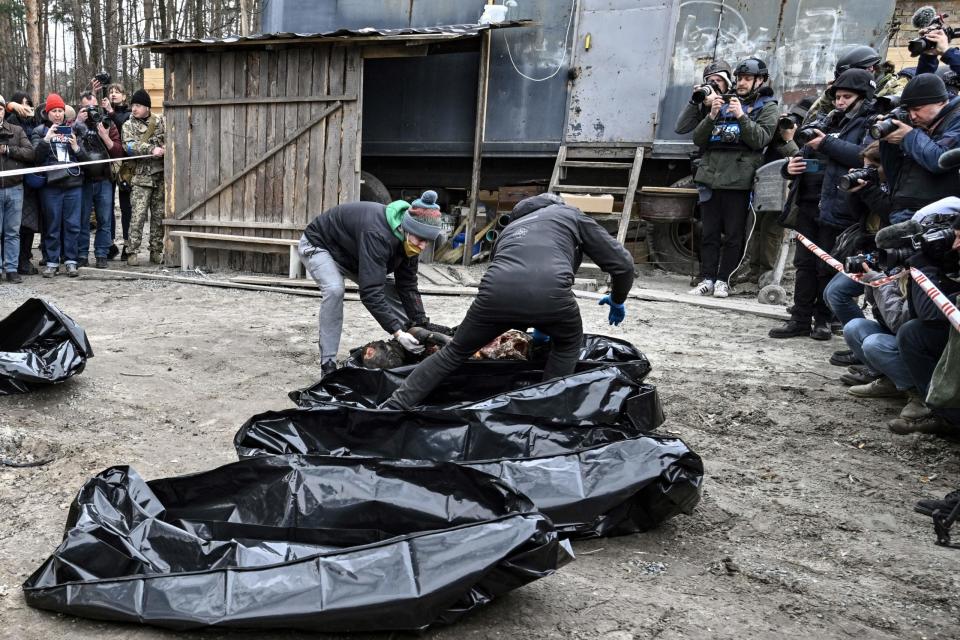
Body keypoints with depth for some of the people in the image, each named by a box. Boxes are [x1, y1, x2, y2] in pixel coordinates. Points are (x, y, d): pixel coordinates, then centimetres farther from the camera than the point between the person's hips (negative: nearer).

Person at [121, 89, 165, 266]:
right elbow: (129, 146, -9)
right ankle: (132, 252, -4)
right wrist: (151, 149, -22)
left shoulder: (160, 121, 12)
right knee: (138, 214, -8)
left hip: (161, 174, 2)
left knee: (159, 215, 6)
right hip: (141, 176, -2)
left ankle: (156, 251, 15)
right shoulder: (128, 125, 6)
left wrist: (164, 150, -15)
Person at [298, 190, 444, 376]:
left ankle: (415, 351, 14)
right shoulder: (377, 234, -43)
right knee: (334, 290, -33)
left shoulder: (408, 238, -17)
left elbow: (408, 286, -11)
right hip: (318, 245, -7)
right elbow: (370, 291, -46)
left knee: (389, 291, 0)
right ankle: (328, 364, -23)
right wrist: (397, 332, -46)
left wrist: (422, 325, -19)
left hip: (351, 254, 8)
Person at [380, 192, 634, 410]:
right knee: (568, 344, 31)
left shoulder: (511, 227, 43)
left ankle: (393, 407, 22)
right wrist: (617, 300, 46)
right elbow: (622, 262, 27)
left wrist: (536, 326, 64)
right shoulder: (571, 215, 33)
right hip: (549, 291, -3)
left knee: (455, 351, 25)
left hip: (496, 292, 3)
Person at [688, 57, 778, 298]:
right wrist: (711, 116, -5)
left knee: (733, 235, 0)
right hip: (711, 176, 4)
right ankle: (707, 279, 8)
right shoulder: (723, 103, 19)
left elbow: (761, 139, -8)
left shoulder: (767, 107, 9)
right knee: (709, 233, 4)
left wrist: (741, 116, -15)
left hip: (739, 180, -3)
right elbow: (698, 139, 10)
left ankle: (723, 280, 7)